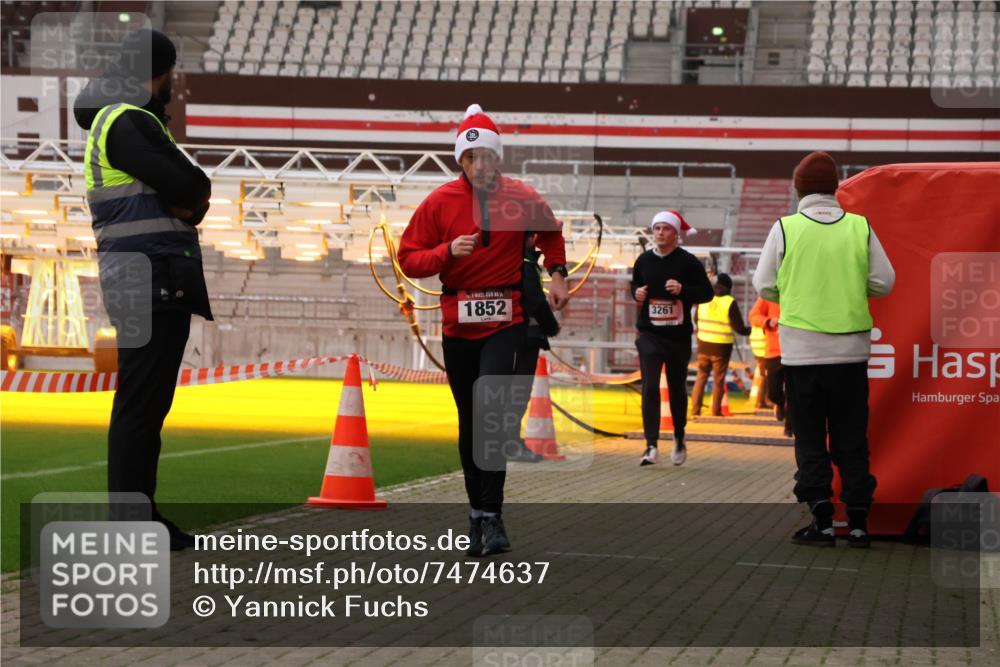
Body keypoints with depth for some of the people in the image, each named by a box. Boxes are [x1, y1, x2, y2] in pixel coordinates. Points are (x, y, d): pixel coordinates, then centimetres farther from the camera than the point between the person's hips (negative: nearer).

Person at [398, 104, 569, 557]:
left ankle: (490, 515, -13)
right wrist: (448, 251, -17)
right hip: (458, 323, 2)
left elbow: (550, 234, 22)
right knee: (469, 421, 10)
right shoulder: (440, 202, -1)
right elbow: (408, 259, 0)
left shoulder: (522, 199, 1)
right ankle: (478, 511, 22)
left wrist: (557, 274, 9)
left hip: (506, 320, -2)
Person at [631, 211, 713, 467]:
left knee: (677, 388, 13)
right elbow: (635, 284, 22)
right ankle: (651, 445, -14)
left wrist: (683, 290, -18)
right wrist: (637, 293, -1)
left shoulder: (688, 262, -5)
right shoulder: (644, 260, 5)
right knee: (650, 387, -12)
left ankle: (679, 439, 34)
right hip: (649, 333, 1)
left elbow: (707, 292, -2)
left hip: (679, 334, -1)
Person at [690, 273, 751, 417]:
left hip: (704, 344, 3)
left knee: (701, 376, 14)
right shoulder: (730, 302, -12)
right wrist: (750, 331, 10)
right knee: (718, 379, 6)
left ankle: (695, 409, 10)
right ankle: (716, 411, 7)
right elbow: (739, 328, -10)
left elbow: (696, 318, 14)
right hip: (721, 347, -3)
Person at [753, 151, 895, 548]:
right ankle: (857, 520, 7)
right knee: (851, 437, 9)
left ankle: (821, 520, 1)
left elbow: (764, 287, -1)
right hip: (851, 348, 2)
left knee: (810, 437, 6)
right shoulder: (859, 227, -1)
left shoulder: (786, 228, -5)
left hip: (802, 348, -1)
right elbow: (884, 283, 1)